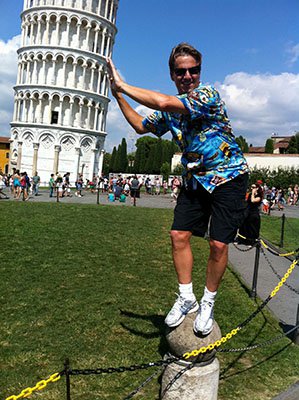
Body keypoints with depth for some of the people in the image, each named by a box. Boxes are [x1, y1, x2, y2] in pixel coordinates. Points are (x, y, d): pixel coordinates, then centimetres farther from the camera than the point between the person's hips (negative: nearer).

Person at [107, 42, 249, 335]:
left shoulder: (208, 94, -18)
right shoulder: (171, 108, 5)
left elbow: (162, 102, -33)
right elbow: (141, 126, 18)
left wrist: (123, 85, -23)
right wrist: (118, 95, 11)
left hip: (228, 177, -6)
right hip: (195, 179, 6)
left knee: (218, 245, -6)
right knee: (179, 236, -1)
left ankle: (208, 303, 15)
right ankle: (186, 298, 16)